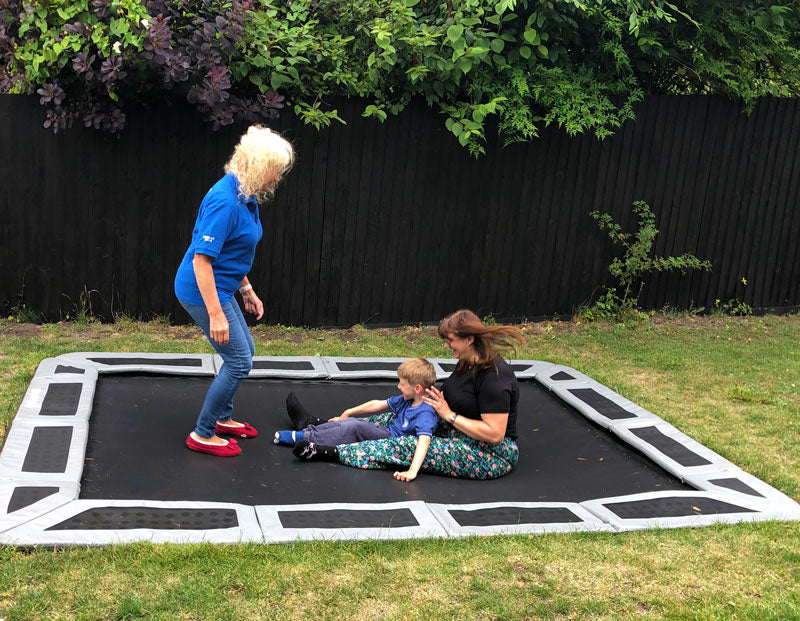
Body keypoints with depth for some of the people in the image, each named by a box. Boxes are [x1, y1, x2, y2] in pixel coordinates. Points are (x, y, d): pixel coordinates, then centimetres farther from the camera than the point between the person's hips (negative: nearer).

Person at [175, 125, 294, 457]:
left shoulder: (245, 196, 5)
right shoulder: (225, 202, -26)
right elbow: (201, 259, -28)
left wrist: (247, 289, 21)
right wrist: (215, 315, -27)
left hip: (221, 287, 10)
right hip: (203, 291, -10)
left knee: (244, 352, 20)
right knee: (238, 361, -2)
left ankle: (222, 417, 38)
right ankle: (202, 435, 12)